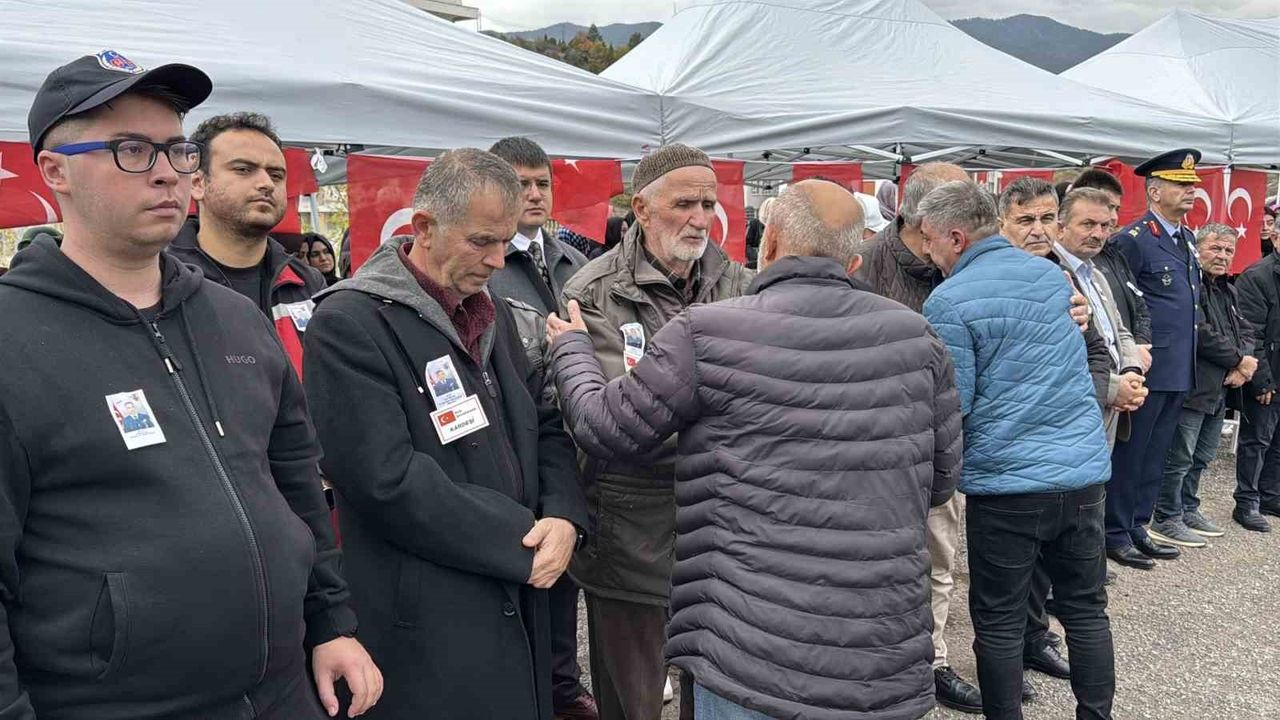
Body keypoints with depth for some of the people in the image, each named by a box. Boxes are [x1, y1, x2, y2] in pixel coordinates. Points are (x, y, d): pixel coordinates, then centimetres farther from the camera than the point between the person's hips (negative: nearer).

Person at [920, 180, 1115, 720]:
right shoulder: (1052, 274, 8)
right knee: (1087, 609, 17)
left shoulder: (949, 302, -14)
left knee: (999, 623, 7)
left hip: (1005, 479, -6)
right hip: (1085, 471, 7)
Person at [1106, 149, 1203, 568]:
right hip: (1147, 370, -8)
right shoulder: (1132, 240, -13)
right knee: (1129, 453, 1)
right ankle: (1115, 533, 11)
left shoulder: (1188, 240, 14)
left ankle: (1137, 527, 25)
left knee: (1154, 454, 15)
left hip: (1180, 372, 8)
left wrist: (1188, 358, 18)